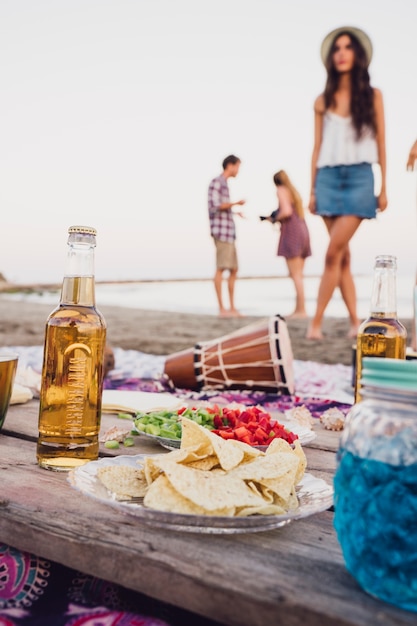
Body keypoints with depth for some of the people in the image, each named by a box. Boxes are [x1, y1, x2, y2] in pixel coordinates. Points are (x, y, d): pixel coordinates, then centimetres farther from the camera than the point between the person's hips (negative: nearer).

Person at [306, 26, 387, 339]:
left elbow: (380, 143, 6)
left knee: (333, 252, -14)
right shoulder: (323, 101, 11)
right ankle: (355, 322, 8)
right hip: (328, 177, 3)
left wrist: (384, 187, 2)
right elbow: (317, 147, 11)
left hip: (359, 176, -3)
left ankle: (316, 321, -9)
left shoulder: (372, 96, 7)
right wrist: (312, 190, 7)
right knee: (343, 254, 2)